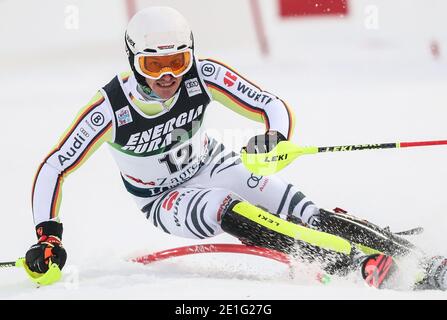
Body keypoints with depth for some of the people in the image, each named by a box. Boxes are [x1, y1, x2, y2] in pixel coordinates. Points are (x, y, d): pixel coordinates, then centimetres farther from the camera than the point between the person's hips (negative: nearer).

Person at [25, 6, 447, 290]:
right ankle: (351, 265, -39)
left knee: (303, 213, -21)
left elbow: (273, 107, -22)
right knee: (226, 210, -34)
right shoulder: (109, 109, -28)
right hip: (165, 198, -2)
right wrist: (48, 236, -30)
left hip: (211, 164, 2)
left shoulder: (203, 76, -23)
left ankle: (404, 248, -21)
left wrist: (275, 138, -45)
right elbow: (53, 169, -20)